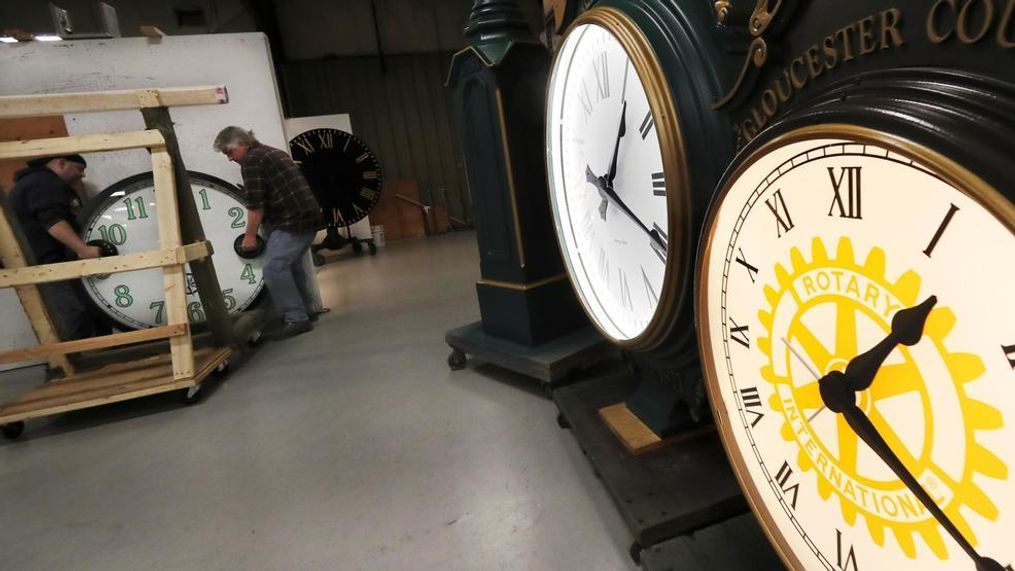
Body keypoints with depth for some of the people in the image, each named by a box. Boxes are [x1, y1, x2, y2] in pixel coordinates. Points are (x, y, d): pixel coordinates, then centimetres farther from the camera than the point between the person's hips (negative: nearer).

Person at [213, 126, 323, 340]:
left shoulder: (251, 160, -5)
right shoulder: (274, 152, 24)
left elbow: (255, 204, -11)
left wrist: (250, 234, -2)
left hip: (291, 220, -10)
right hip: (309, 215, 10)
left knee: (274, 269, -12)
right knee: (292, 266, 15)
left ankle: (296, 319, -13)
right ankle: (304, 313, 20)